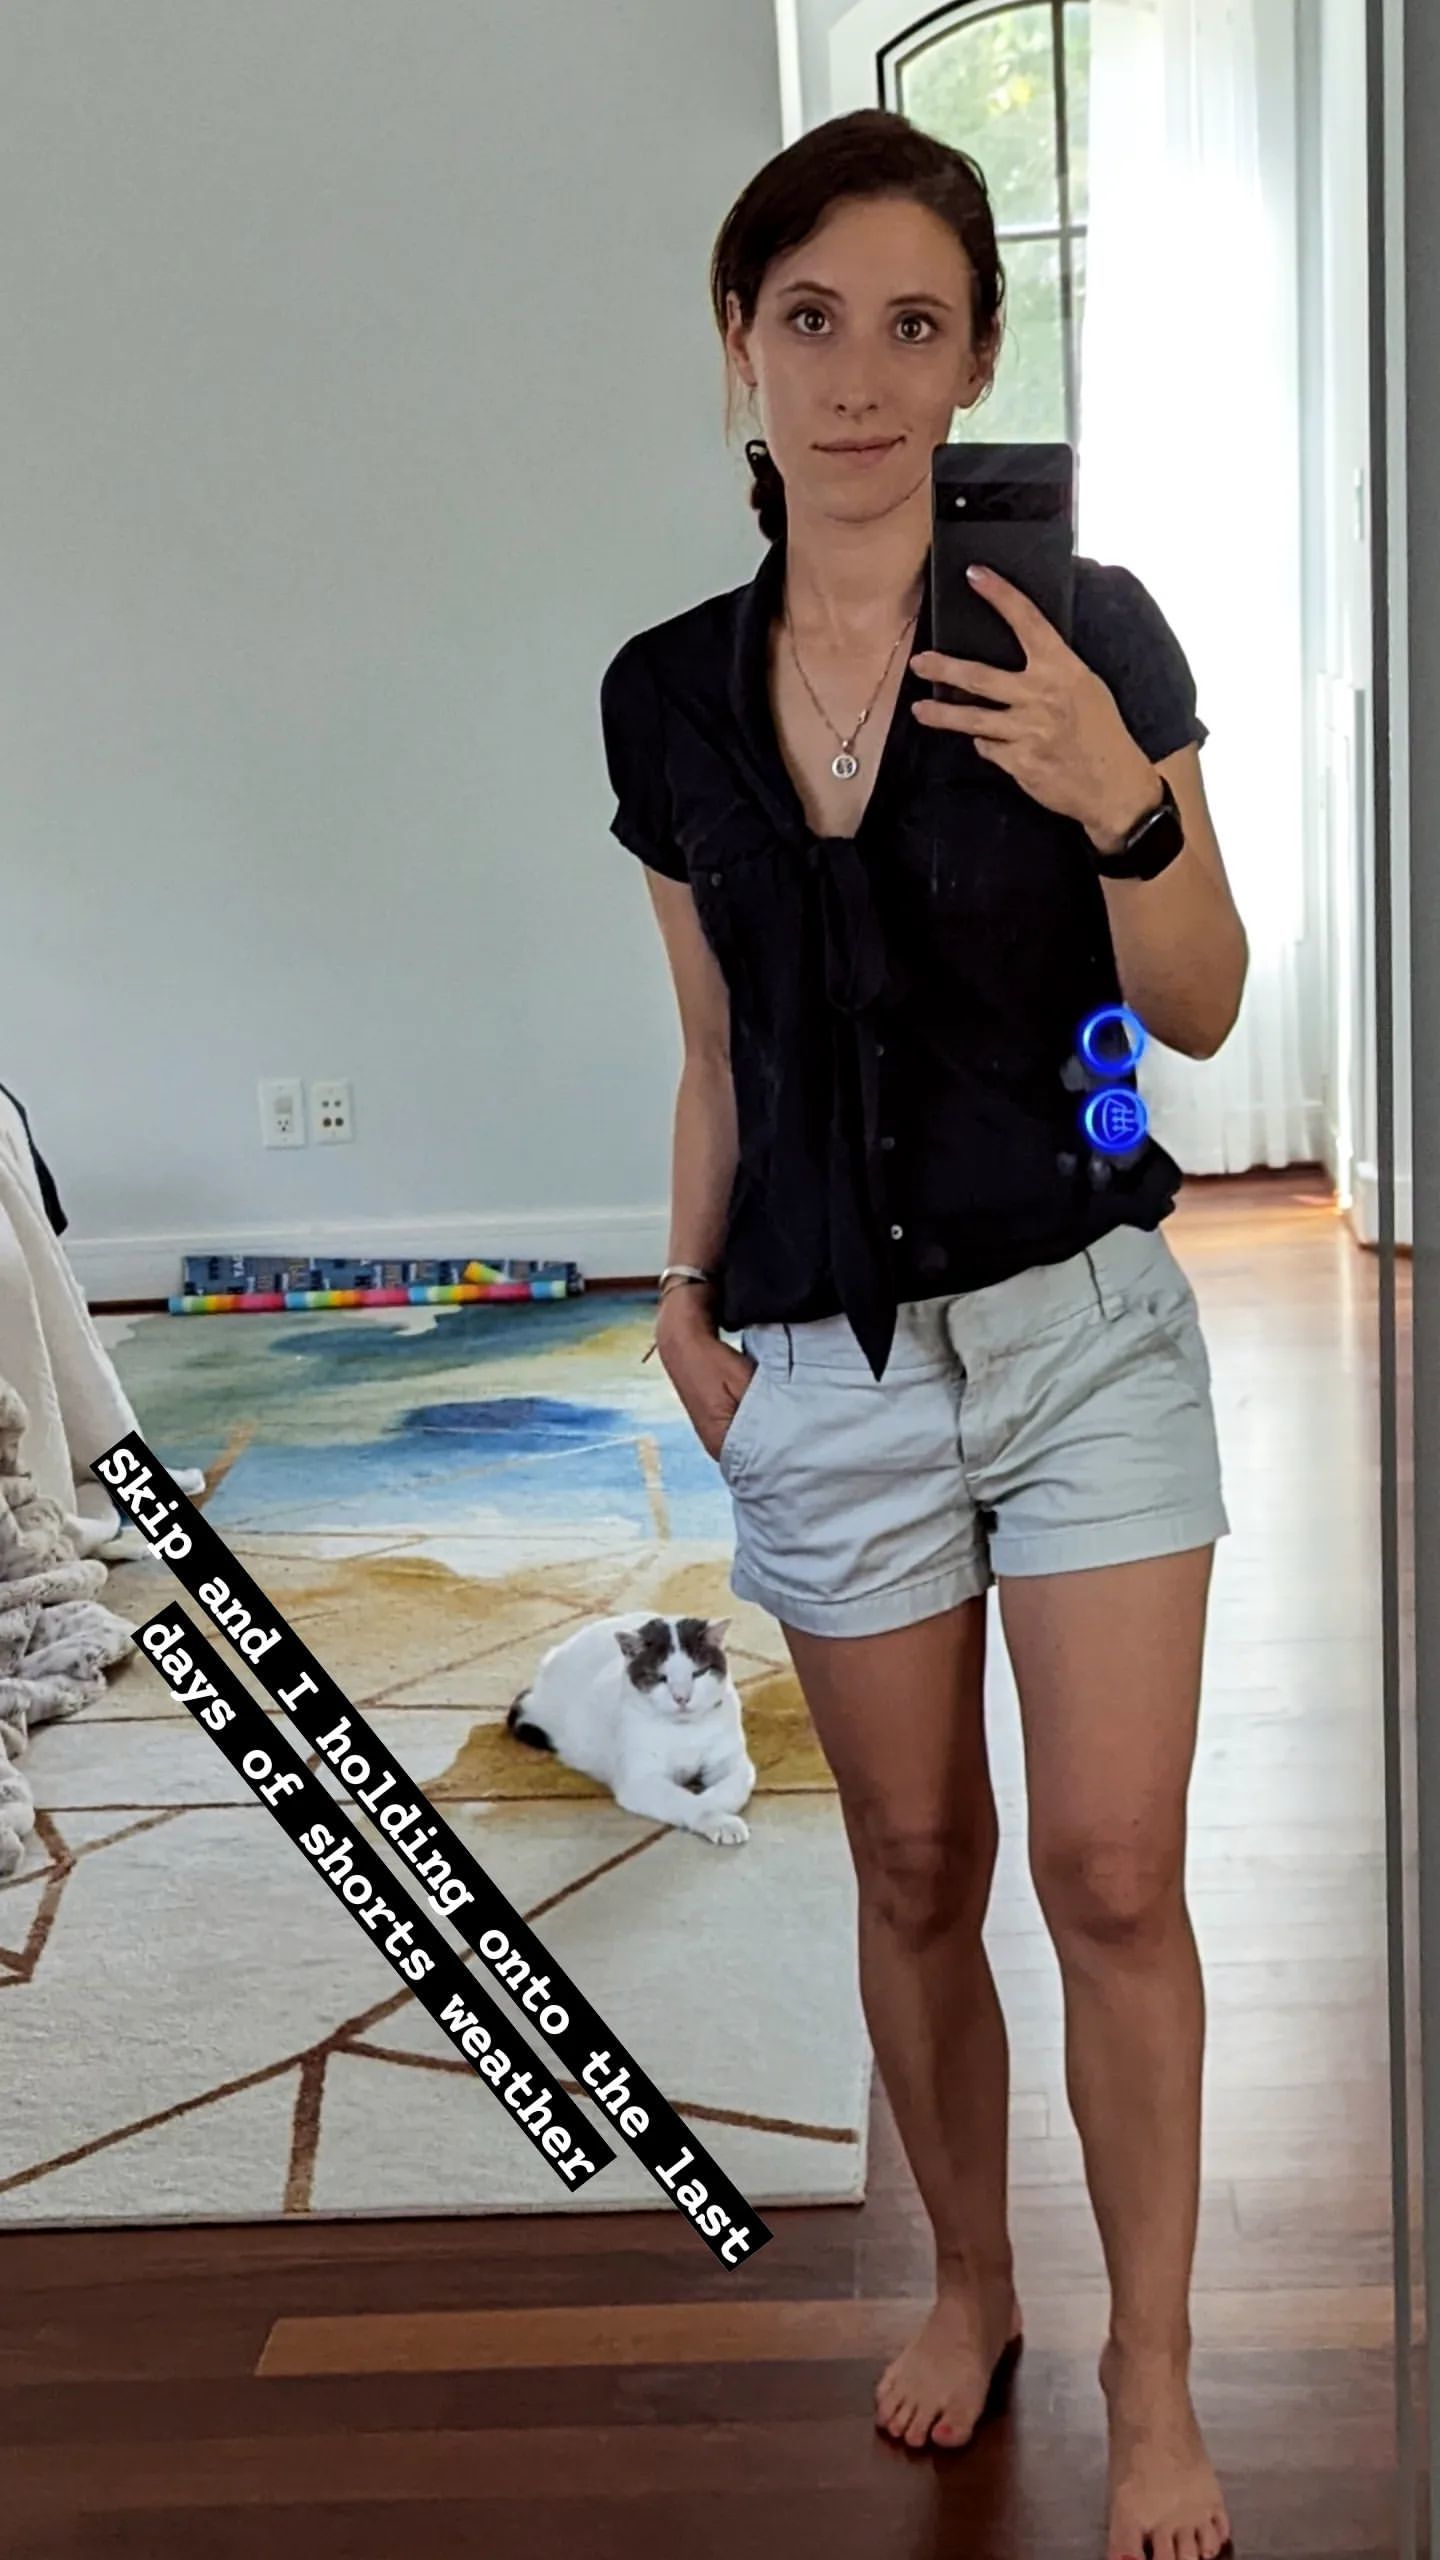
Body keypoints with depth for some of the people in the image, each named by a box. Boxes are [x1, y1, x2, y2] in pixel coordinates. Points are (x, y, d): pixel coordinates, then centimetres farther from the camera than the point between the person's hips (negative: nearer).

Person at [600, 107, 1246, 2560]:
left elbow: (1199, 1011, -3)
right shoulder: (670, 694, 2)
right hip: (825, 1365, 3)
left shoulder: (1083, 631, -6)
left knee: (1112, 1872, -2)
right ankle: (971, 2283, 37)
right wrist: (683, 1287, 0)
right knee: (916, 1869, 14)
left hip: (1081, 1326, -2)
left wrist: (1116, 802, -21)